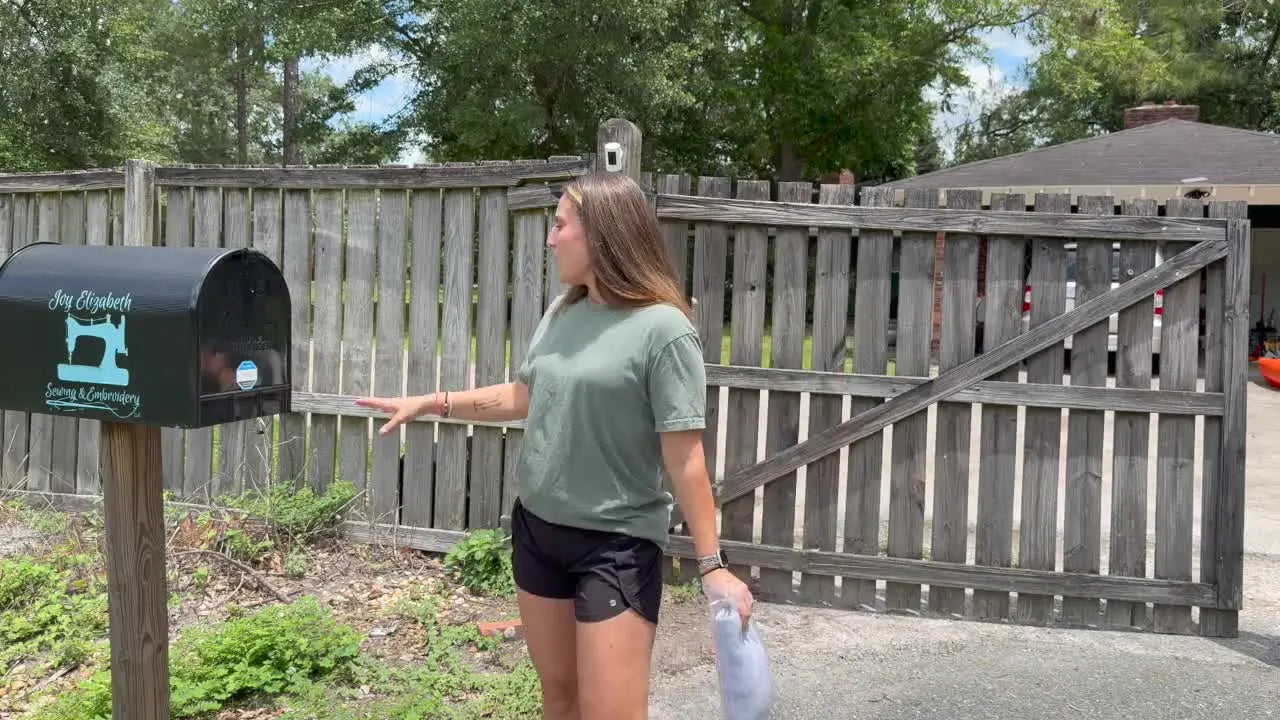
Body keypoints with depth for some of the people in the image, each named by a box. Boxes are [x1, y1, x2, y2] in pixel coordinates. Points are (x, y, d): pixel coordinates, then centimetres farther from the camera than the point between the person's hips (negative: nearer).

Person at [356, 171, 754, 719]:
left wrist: (712, 566, -16)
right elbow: (521, 397, 17)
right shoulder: (561, 312, 4)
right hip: (536, 528, 7)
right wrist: (428, 403, 16)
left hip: (617, 544, -7)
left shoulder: (663, 330, -18)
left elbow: (685, 459, -17)